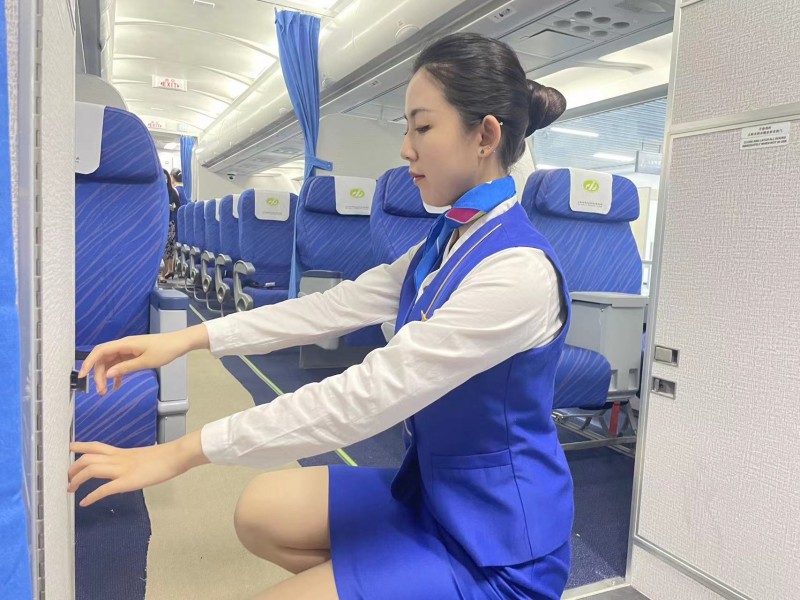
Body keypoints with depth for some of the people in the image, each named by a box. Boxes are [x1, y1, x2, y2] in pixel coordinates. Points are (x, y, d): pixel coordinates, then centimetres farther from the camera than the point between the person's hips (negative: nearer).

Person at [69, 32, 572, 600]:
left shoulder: (519, 271, -26)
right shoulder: (449, 240, 4)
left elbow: (367, 394, -30)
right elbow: (336, 305, 1)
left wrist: (184, 451, -23)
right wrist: (187, 338, -3)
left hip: (496, 539, -7)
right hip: (435, 489, 8)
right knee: (261, 511, 5)